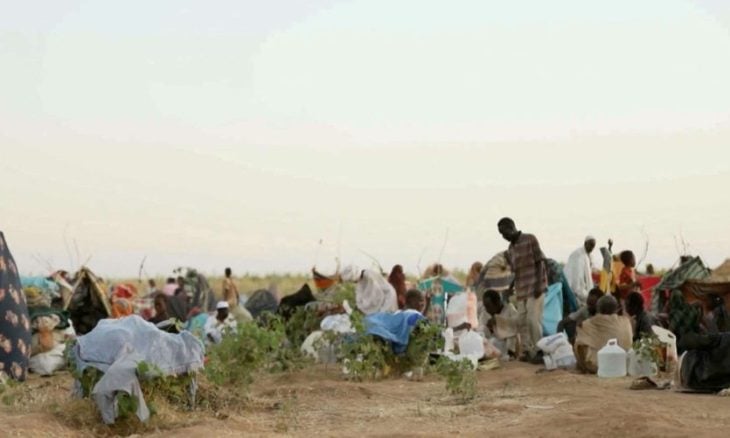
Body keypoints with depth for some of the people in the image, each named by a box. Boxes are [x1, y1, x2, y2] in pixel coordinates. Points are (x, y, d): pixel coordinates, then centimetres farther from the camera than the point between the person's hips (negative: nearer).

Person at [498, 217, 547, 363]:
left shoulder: (530, 239, -3)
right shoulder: (510, 250, 14)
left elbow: (540, 262, -7)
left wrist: (538, 285, -15)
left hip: (534, 288, -7)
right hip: (521, 290, 7)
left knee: (533, 320, -12)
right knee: (522, 321, 2)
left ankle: (539, 351, -6)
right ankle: (528, 351, 8)